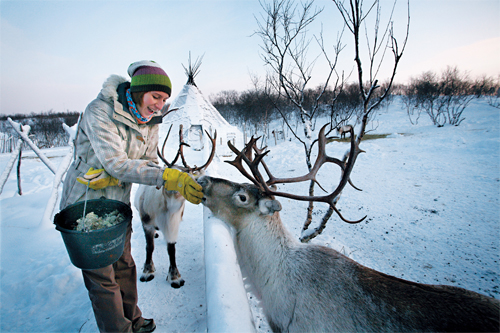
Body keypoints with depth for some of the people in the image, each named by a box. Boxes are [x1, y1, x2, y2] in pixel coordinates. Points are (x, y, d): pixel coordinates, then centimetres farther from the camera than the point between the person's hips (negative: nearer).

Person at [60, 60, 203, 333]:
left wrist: (112, 176, -24)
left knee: (124, 264, 19)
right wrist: (169, 178, -39)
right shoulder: (100, 111, -23)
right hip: (86, 204, -6)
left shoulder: (150, 120, -3)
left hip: (118, 203, 6)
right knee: (101, 276, 5)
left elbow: (149, 162, -6)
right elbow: (117, 163, -31)